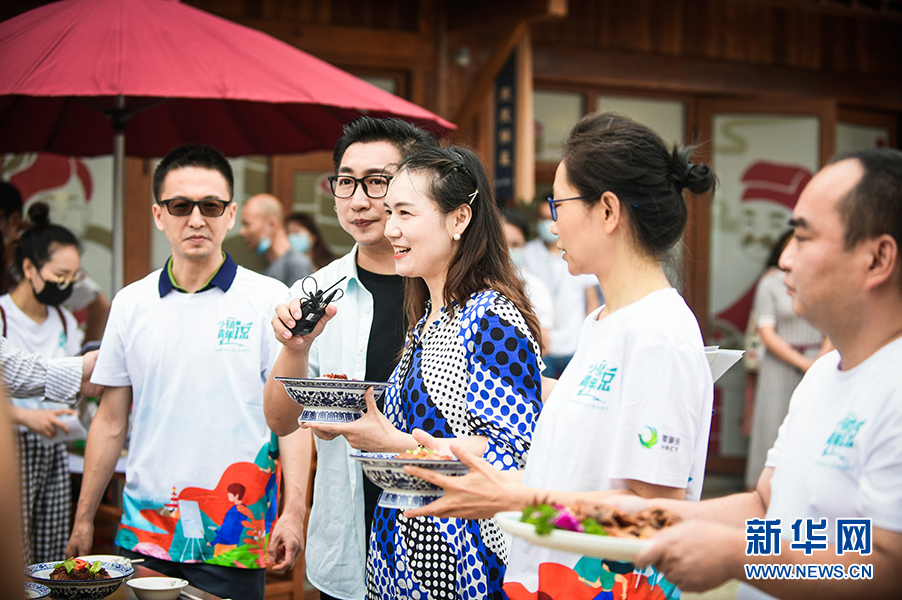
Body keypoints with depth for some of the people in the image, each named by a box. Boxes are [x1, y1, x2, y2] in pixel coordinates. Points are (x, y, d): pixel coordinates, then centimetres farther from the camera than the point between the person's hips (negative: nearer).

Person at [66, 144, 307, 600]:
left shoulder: (269, 300, -3)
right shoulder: (130, 305, 7)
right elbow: (111, 422, 12)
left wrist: (293, 511, -14)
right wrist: (83, 519, 11)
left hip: (235, 539, -3)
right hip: (142, 530, 3)